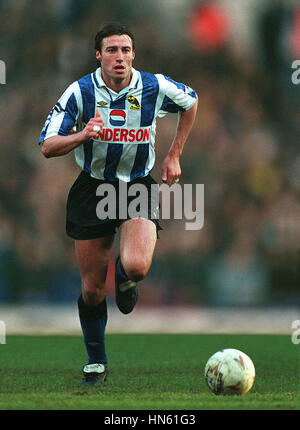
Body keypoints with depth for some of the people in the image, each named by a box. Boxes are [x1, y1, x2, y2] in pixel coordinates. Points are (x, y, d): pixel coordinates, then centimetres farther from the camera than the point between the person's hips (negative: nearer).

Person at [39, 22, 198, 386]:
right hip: (92, 189, 1)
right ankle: (96, 362, 26)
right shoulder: (80, 92, -12)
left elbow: (191, 102, 13)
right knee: (92, 289, 4)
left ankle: (124, 278, 13)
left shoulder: (156, 87, -10)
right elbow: (47, 147, -12)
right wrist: (83, 134, -31)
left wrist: (173, 156, 10)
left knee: (137, 267, -27)